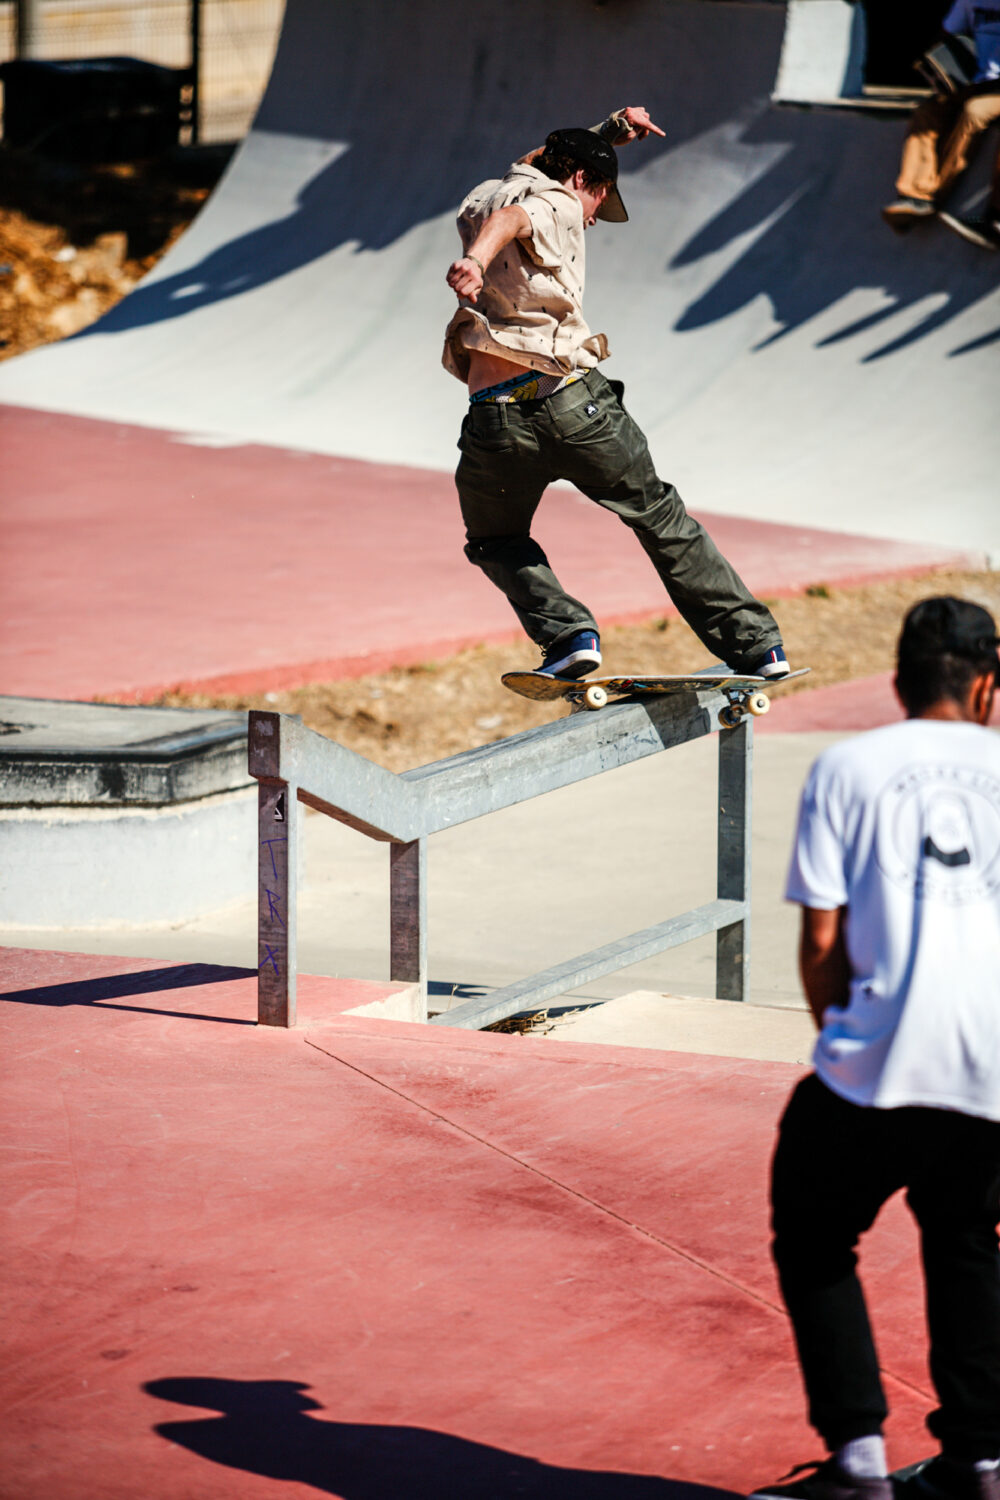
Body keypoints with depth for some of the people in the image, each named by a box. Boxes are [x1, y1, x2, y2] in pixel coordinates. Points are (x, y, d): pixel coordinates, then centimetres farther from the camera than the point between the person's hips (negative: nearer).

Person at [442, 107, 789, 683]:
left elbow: (534, 168, 46)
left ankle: (568, 634, 3)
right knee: (661, 517, 15)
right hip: (573, 401, -3)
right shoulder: (554, 207, 3)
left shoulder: (479, 201, 23)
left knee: (495, 543, 26)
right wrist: (475, 261, -42)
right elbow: (510, 219, -22)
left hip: (496, 424, 3)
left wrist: (607, 133, 41)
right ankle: (754, 642, 17)